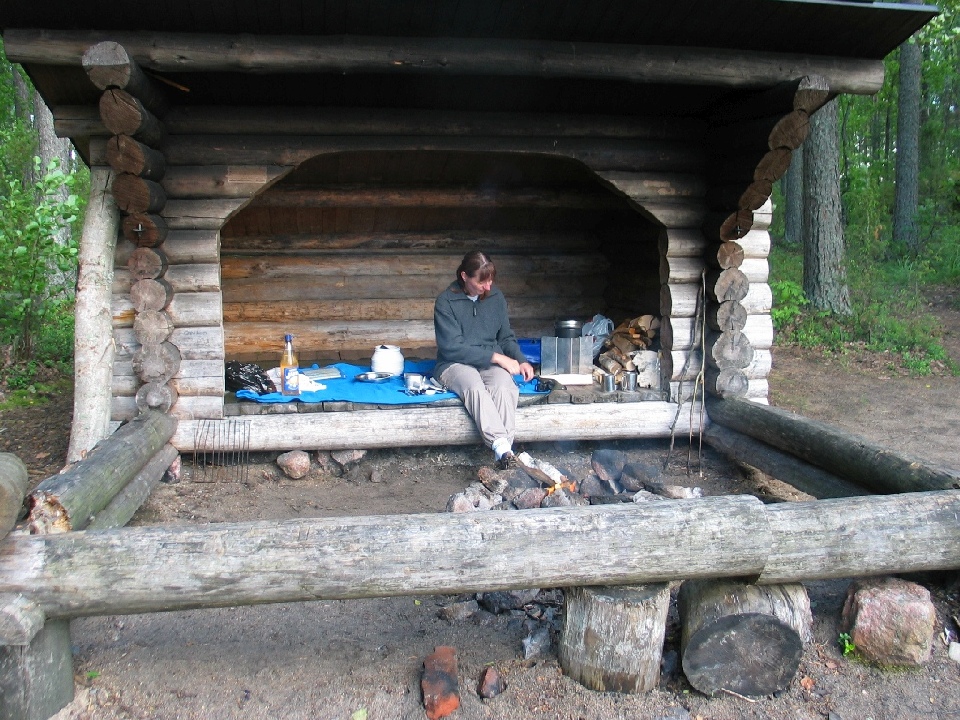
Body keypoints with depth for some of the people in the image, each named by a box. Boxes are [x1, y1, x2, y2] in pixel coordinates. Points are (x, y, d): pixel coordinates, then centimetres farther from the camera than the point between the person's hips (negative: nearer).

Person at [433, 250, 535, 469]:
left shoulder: (496, 297, 8)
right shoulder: (446, 301, -7)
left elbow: (506, 336, 16)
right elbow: (452, 348, -14)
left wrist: (521, 360, -4)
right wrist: (495, 356, -19)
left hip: (491, 363, 4)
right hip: (455, 364, -3)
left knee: (504, 384, -33)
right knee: (473, 385, -38)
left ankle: (503, 452, -44)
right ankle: (503, 450, -51)